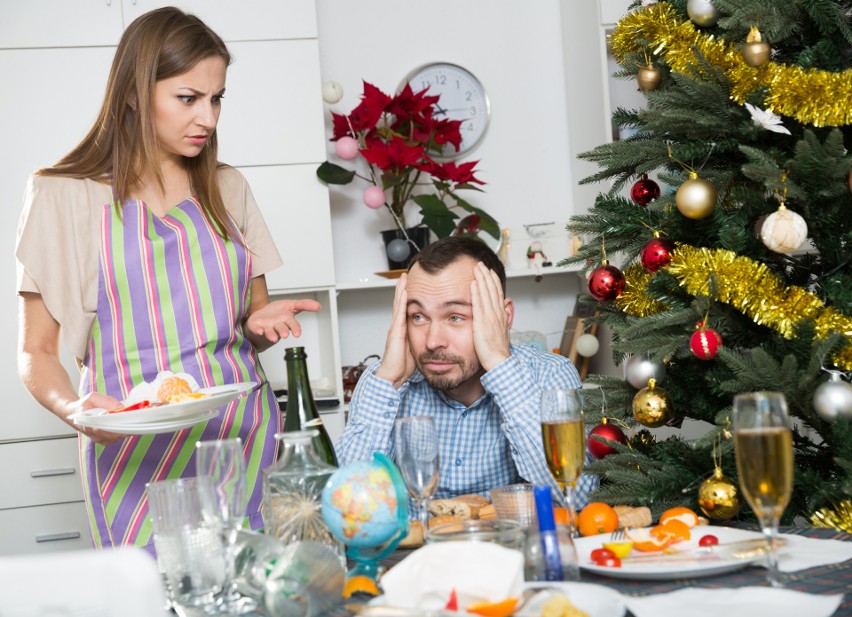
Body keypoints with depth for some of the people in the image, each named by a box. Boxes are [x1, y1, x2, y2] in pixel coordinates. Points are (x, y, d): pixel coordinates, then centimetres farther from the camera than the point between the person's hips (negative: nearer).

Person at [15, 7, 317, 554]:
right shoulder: (66, 195, 0)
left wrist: (264, 324, -3)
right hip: (138, 452, -3)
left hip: (245, 436, 4)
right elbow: (36, 352, 0)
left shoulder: (227, 189, 12)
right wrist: (73, 407, -20)